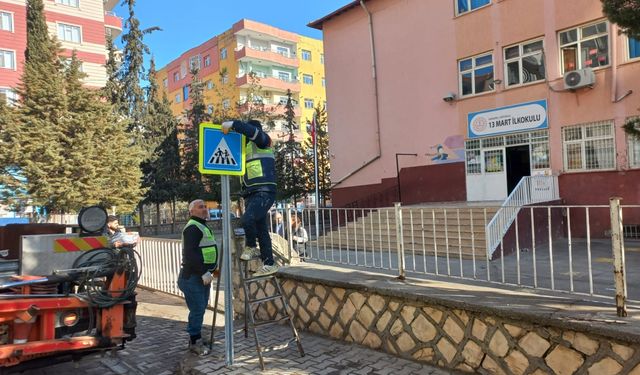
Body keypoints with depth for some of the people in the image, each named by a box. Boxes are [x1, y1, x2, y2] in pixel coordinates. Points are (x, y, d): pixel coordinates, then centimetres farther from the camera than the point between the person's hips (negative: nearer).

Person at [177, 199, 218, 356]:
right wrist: (203, 273, -23)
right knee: (197, 310, -3)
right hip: (192, 277, -10)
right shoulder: (192, 227, -15)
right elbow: (190, 254, -24)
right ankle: (195, 342, 9)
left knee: (200, 308, 16)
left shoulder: (202, 226, 18)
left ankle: (196, 339, 27)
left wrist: (208, 271, 17)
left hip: (202, 275, 10)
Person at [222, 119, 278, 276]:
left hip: (264, 192, -9)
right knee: (261, 230, 8)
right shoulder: (246, 146, 23)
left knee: (248, 219, -27)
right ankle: (269, 264, 12)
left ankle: (251, 247, -3)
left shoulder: (263, 141, 0)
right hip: (251, 194, 9)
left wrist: (231, 124, -13)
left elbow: (251, 130, -20)